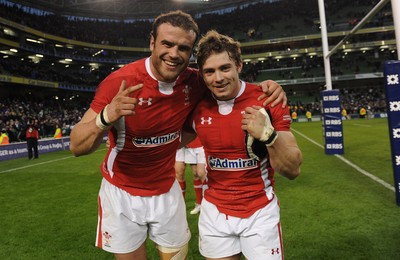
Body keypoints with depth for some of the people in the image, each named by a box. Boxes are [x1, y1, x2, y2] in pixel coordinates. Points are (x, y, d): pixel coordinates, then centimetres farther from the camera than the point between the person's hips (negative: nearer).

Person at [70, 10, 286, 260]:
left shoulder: (194, 82, -12)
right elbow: (77, 147, -21)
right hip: (121, 193, -2)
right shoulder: (120, 82, -23)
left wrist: (265, 87, -15)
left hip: (167, 191, 3)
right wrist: (106, 117, -42)